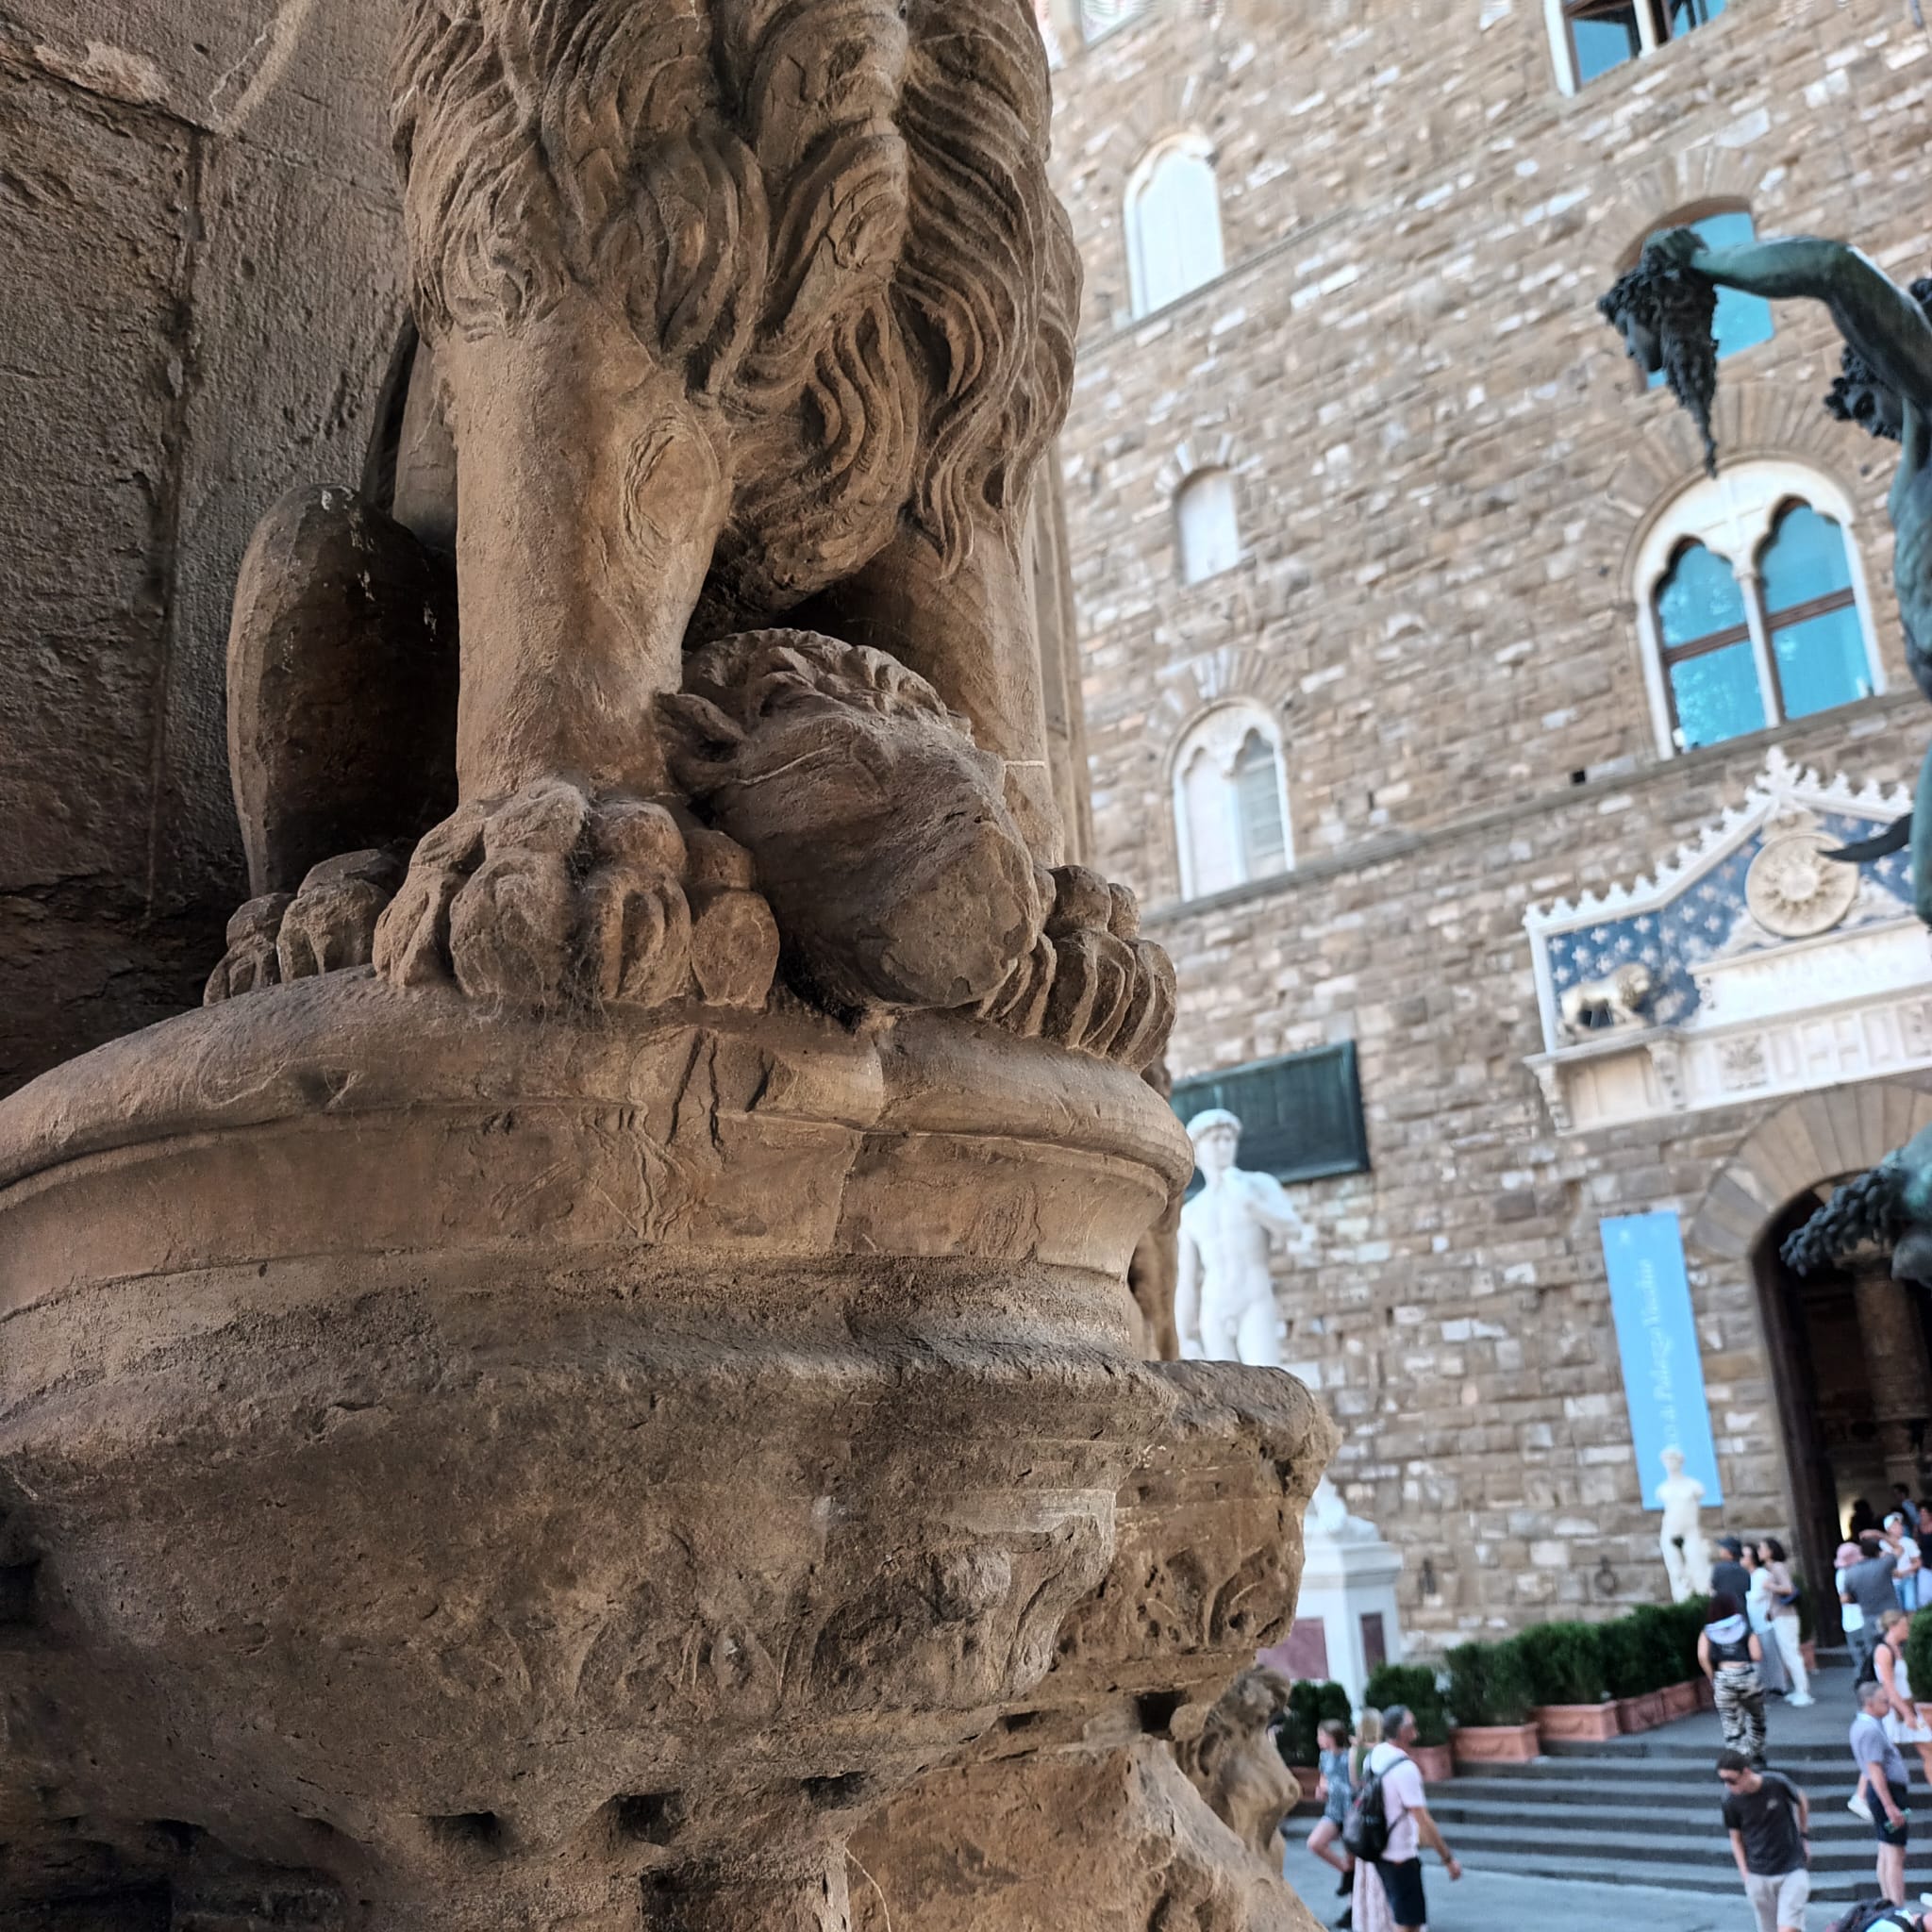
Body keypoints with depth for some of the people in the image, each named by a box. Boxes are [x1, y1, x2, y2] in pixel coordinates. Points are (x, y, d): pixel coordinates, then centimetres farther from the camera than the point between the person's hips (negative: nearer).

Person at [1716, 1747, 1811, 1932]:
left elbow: (1802, 1801, 7)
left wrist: (1803, 1837, 14)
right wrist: (1745, 1875, -3)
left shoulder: (1777, 1783, -15)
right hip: (1759, 1876, 2)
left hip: (1792, 1869, -2)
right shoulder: (1731, 1800, -10)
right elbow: (1736, 1839, 3)